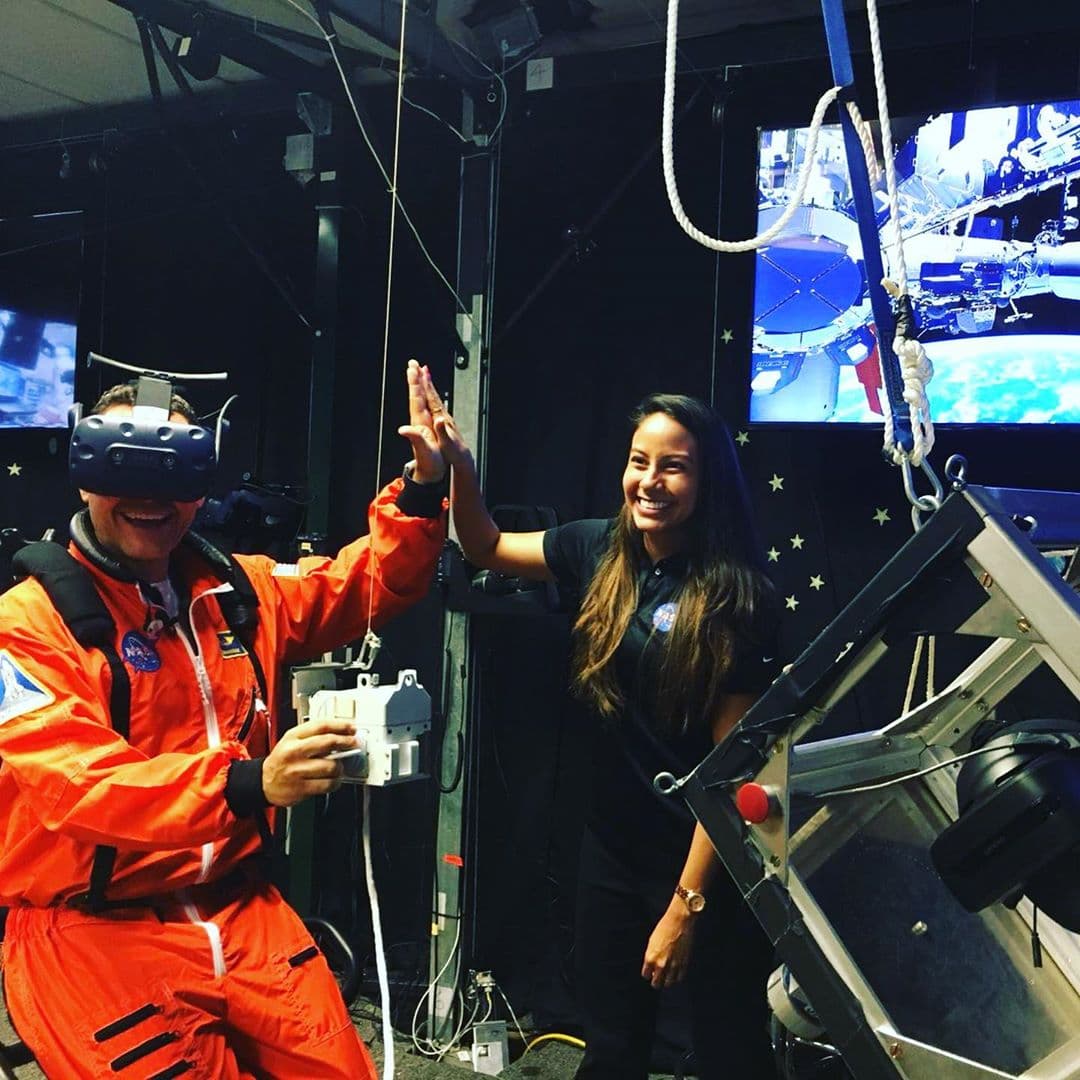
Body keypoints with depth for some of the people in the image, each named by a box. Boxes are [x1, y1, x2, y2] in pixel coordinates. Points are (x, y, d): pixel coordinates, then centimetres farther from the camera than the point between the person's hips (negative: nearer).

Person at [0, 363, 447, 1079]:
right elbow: (76, 783, -24)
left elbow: (363, 586, 18)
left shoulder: (238, 589, 6)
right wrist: (247, 784, -38)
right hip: (92, 930, -4)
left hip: (238, 907, 5)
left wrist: (423, 487, 1)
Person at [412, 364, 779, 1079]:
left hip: (708, 860, -5)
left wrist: (685, 906, -16)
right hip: (614, 849, 5)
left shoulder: (736, 596, -17)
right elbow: (487, 549, 14)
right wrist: (459, 464, -5)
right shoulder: (601, 552, -2)